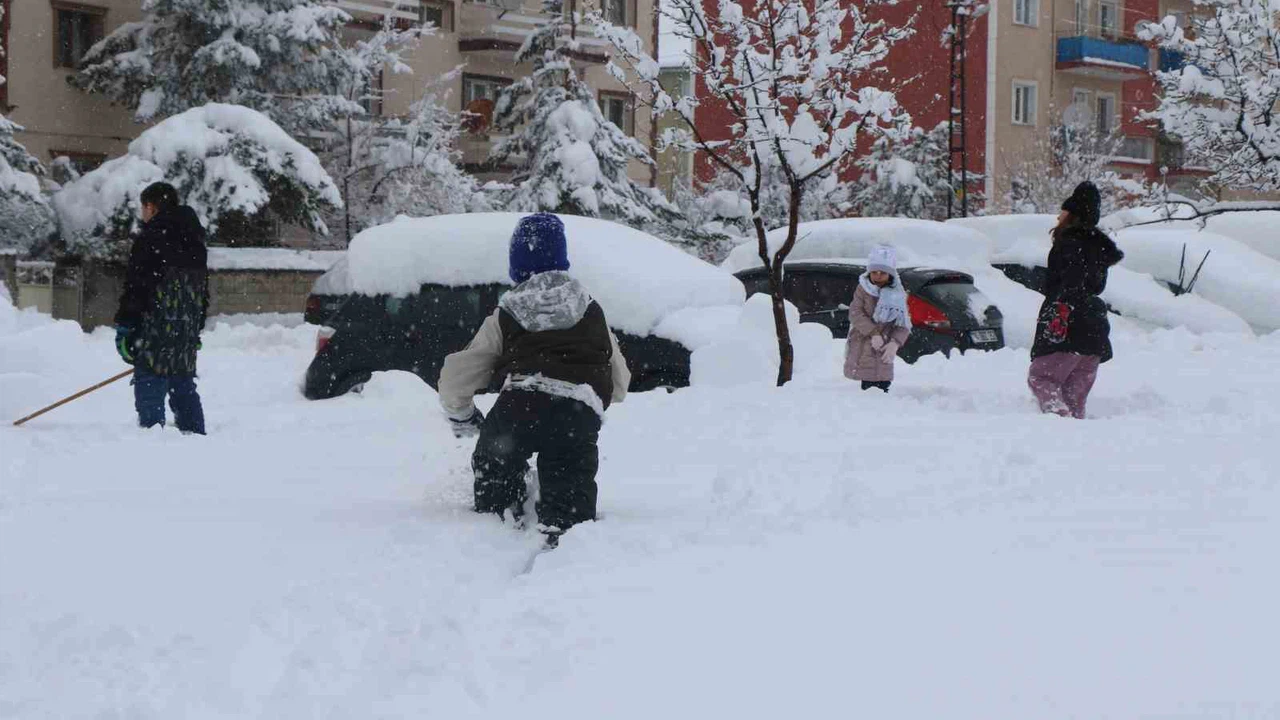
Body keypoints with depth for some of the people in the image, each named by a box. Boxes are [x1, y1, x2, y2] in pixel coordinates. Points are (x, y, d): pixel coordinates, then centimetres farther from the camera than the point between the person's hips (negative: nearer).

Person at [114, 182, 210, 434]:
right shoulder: (196, 243, 16)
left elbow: (135, 289, -13)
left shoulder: (149, 240, -9)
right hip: (187, 333, 8)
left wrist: (124, 328, -9)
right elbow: (203, 291, 20)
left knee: (149, 391, -7)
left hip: (156, 331, -8)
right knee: (184, 388, 14)